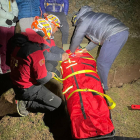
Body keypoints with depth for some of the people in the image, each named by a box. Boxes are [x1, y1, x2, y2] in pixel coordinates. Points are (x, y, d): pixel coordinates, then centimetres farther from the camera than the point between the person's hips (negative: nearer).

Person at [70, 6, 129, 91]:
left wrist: (71, 51, 33)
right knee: (107, 61, 20)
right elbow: (97, 37, 38)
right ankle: (102, 78, 33)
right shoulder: (93, 17, 31)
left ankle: (103, 86, 16)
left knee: (102, 62, 3)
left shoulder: (82, 22, 6)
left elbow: (76, 39, 15)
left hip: (114, 36, -9)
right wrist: (87, 49, 47)